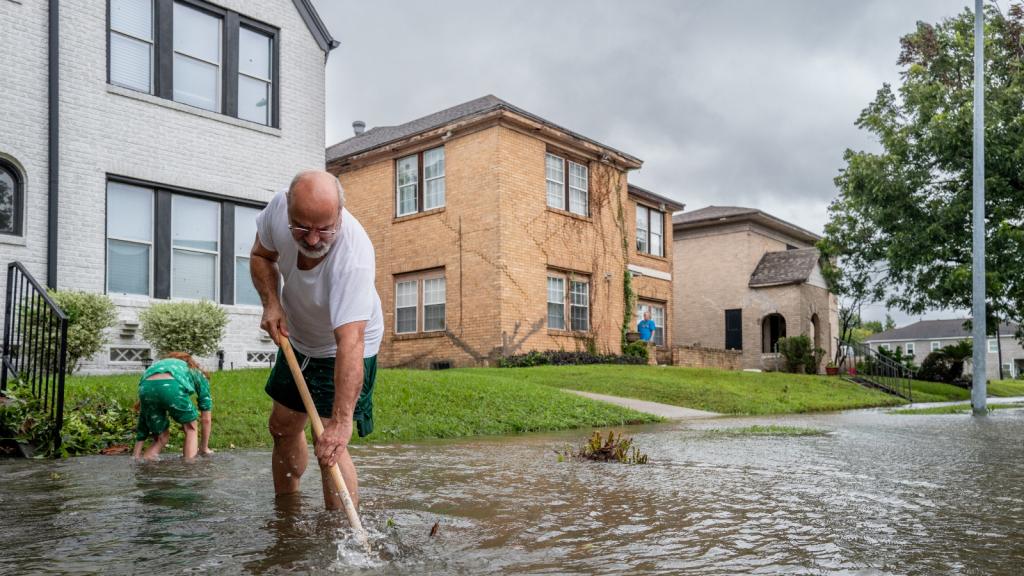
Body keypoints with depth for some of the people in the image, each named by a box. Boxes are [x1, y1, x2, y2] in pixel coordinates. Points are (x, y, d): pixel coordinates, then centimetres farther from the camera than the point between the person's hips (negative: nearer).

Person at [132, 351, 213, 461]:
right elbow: (206, 419, 35)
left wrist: (136, 455, 45)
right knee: (190, 428, 24)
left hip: (146, 387, 4)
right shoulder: (199, 374, 36)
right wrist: (204, 448, 46)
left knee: (162, 436, 26)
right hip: (172, 386, -4)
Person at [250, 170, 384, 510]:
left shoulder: (353, 257, -41)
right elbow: (261, 256, -2)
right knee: (283, 427, 19)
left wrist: (341, 420, -53)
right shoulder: (279, 206, -24)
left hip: (344, 348, -6)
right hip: (297, 339, 7)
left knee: (330, 449, -18)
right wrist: (271, 303, -18)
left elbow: (350, 342, -48)